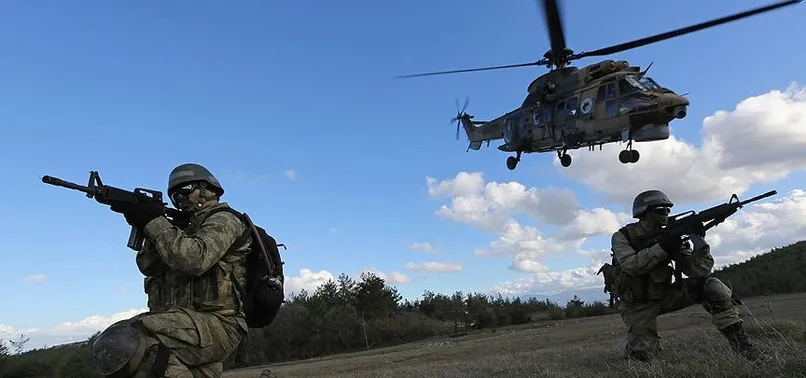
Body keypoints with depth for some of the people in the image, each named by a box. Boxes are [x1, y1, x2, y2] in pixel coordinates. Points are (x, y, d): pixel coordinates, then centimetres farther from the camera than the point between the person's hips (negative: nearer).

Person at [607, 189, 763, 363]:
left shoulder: (669, 236, -1)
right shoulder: (622, 237, -11)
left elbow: (697, 271, -10)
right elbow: (631, 266, -29)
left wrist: (699, 240, -25)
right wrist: (662, 247, -32)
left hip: (664, 295, 4)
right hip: (637, 305, -4)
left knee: (712, 285, -15)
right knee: (642, 354, -18)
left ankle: (738, 340, -7)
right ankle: (634, 348, 19)